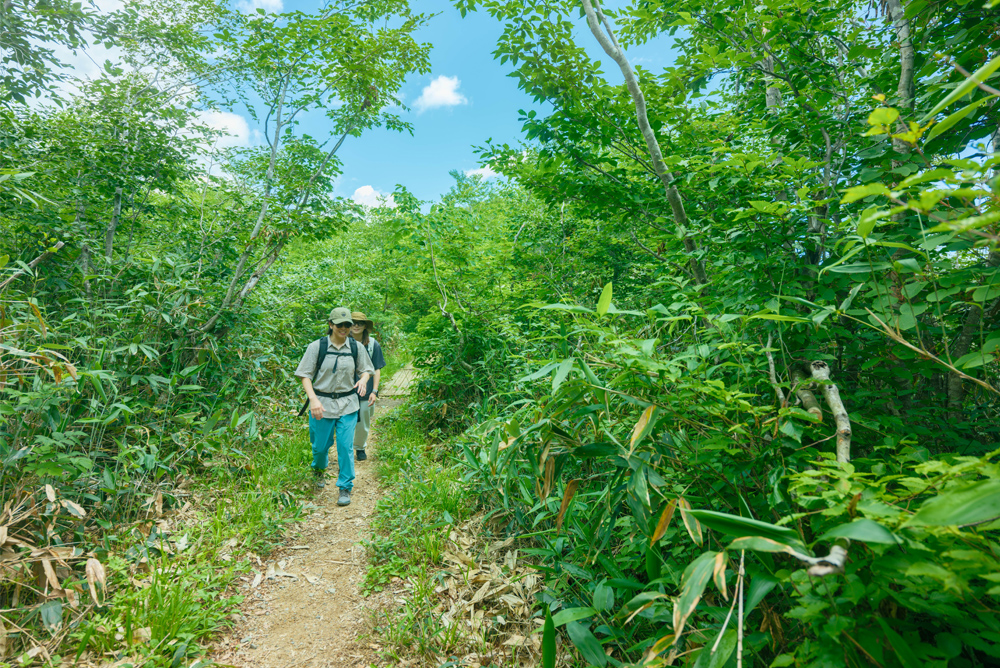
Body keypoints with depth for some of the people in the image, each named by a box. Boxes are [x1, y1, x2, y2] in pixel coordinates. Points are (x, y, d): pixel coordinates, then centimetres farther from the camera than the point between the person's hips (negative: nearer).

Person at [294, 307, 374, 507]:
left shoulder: (357, 348, 1)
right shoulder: (316, 347, -6)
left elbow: (366, 370, 12)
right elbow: (305, 376, -4)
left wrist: (363, 380, -12)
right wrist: (313, 399, -17)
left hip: (348, 404, 1)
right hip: (322, 404, 0)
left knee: (346, 447, -2)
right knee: (320, 445, 12)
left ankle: (345, 488, 15)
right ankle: (320, 470, 47)